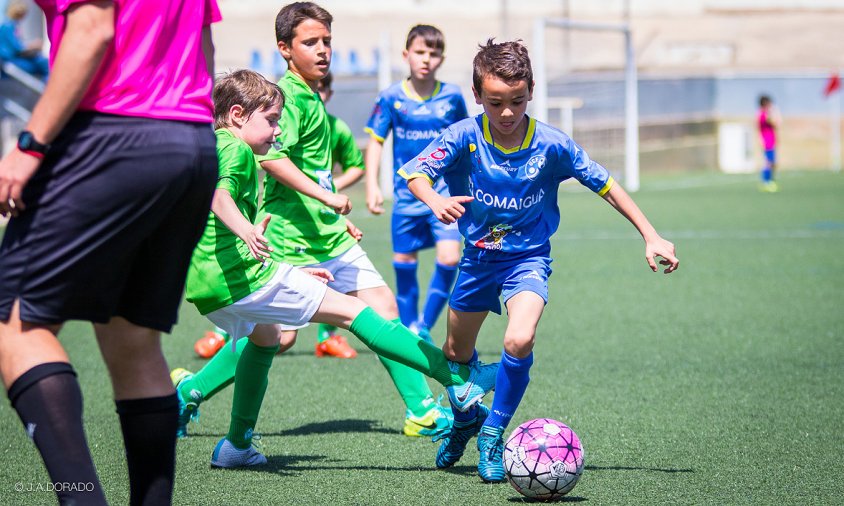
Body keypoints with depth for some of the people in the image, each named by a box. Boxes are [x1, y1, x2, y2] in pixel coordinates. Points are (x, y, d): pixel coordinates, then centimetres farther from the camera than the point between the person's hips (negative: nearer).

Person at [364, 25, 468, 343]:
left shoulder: (452, 97, -2)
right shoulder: (391, 98, -3)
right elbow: (376, 141, 1)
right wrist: (372, 185, -7)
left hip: (444, 192, -1)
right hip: (406, 194, 1)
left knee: (449, 257, -17)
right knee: (403, 263, 6)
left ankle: (425, 327, -1)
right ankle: (408, 330, 24)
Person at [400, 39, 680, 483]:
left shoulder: (551, 145, -16)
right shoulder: (464, 137, -18)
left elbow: (605, 186, -7)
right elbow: (414, 171, -29)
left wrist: (651, 237, -9)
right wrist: (435, 200, -52)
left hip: (528, 258, -2)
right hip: (478, 257, 2)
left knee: (519, 340, -26)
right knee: (456, 353, 15)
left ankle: (493, 430, -4)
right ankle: (466, 417, 48)